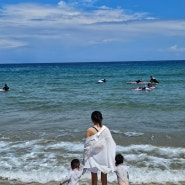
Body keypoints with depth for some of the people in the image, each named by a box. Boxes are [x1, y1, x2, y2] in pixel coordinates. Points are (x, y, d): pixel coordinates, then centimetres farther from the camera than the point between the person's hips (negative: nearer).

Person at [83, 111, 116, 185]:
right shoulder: (106, 129, -9)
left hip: (94, 156, -2)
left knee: (94, 176, 12)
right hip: (104, 155, 2)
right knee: (104, 175, 16)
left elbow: (87, 145, -11)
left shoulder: (90, 130, -16)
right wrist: (110, 158, 6)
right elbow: (110, 144, -5)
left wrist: (85, 157, 2)